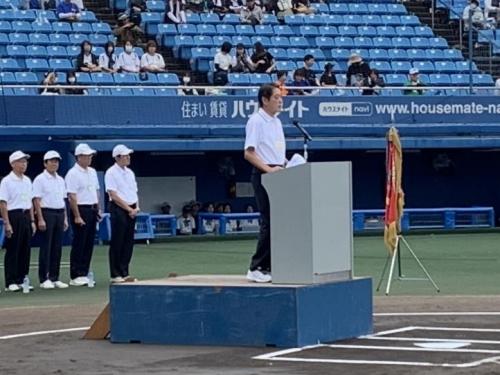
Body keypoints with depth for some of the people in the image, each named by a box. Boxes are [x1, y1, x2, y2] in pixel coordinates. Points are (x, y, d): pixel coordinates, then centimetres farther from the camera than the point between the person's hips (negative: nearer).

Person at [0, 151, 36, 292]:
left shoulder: (27, 181, 14)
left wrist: (32, 221, 13)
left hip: (26, 217, 7)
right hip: (13, 216, -7)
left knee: (25, 250, 8)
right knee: (12, 251, -4)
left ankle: (22, 280, 16)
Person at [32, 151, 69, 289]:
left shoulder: (60, 180, 15)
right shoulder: (40, 179, -6)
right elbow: (37, 200, -11)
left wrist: (65, 218, 13)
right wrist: (40, 219, -17)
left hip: (59, 214, 7)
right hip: (46, 214, -7)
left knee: (57, 248, 7)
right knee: (46, 247, -5)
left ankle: (54, 278, 12)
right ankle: (44, 279, -1)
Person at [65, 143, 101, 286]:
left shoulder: (92, 172, 14)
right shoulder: (73, 174, -12)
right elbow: (72, 196, -17)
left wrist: (98, 209, 13)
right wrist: (77, 216, -21)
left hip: (92, 210, 8)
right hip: (80, 210, -8)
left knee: (89, 244, 8)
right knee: (79, 244, -5)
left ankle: (84, 274, 14)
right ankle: (75, 277, -1)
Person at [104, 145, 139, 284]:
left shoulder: (130, 172, 16)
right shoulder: (111, 173, -8)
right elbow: (114, 195, -14)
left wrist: (136, 207, 0)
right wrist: (129, 209, -15)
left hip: (131, 211, 7)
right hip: (118, 210, -7)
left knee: (128, 243, 7)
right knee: (117, 243, -4)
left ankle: (124, 273, 13)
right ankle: (115, 275, 0)